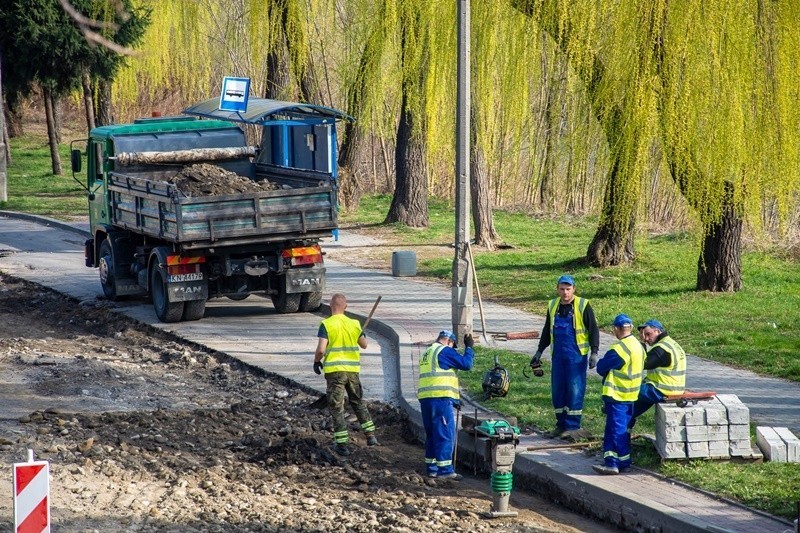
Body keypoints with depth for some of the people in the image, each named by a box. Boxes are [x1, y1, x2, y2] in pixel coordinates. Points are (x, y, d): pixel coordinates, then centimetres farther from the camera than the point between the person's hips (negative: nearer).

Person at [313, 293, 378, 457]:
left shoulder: (326, 325, -11)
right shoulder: (354, 324, 2)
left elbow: (321, 349, -17)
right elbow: (364, 345, 14)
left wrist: (316, 361, 3)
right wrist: (364, 336, 36)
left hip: (334, 370, -4)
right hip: (353, 369, 4)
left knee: (337, 407, 2)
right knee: (358, 402, 20)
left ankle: (342, 444, 1)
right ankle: (371, 435, 16)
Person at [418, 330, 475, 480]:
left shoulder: (427, 353, 24)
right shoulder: (445, 351, -5)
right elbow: (466, 364, -8)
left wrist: (454, 399, 28)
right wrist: (469, 348, 9)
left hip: (425, 399, 9)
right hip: (441, 398, -9)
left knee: (432, 434, 15)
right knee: (445, 434, -7)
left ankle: (431, 468, 16)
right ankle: (445, 469, -9)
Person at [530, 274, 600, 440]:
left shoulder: (583, 306, -6)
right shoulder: (553, 306, 10)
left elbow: (593, 330, -4)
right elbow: (547, 331, 21)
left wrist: (594, 352, -12)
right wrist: (539, 352, 22)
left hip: (577, 356, -5)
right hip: (558, 355, 5)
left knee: (575, 390, -5)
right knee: (557, 390, 6)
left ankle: (572, 427, -1)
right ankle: (561, 425, 16)